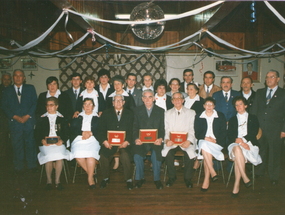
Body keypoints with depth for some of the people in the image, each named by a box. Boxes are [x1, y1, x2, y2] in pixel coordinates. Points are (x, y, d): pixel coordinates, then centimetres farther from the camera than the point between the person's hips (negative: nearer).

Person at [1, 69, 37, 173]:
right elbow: (5, 106, 5)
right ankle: (19, 167, 14)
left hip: (29, 121, 0)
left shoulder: (30, 88, 10)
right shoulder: (7, 90, 11)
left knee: (30, 144, 2)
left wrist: (27, 116, -8)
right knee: (17, 145, 3)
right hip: (14, 122, 1)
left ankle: (32, 165, 14)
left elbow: (34, 103, 5)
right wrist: (15, 117, -8)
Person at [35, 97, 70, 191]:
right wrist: (42, 140, -9)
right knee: (49, 155, -30)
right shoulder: (42, 119, 18)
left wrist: (62, 140, -13)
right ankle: (49, 180, -13)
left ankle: (57, 180, -17)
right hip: (45, 143, 1)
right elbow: (36, 133, 10)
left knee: (59, 155, -31)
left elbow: (66, 132, 6)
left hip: (59, 143, 0)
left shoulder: (61, 118, 15)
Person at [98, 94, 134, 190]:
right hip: (109, 142, 1)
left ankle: (128, 179, -4)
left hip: (124, 142, -1)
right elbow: (101, 129, 5)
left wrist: (127, 141, -13)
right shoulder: (106, 113, 13)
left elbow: (132, 130, 4)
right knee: (103, 155, -24)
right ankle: (106, 178, 4)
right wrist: (104, 141, -12)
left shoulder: (129, 114, 12)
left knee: (125, 156, -29)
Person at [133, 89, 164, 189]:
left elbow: (162, 128, 6)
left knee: (156, 154, -30)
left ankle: (157, 179, -7)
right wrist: (136, 138, -11)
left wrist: (160, 139, -13)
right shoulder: (137, 110, 12)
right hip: (141, 140, 1)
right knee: (137, 154, -27)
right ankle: (140, 178, -4)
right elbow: (135, 127, 7)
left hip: (155, 140, 0)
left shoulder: (160, 111, 11)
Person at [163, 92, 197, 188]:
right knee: (168, 153, -29)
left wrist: (188, 141, -19)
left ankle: (187, 178, -4)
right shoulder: (168, 113, 14)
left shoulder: (191, 113, 9)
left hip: (186, 141, -1)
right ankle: (171, 177, -4)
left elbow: (192, 129, 0)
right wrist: (167, 139, -15)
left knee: (190, 153, -30)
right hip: (172, 141, 1)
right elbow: (166, 129, 5)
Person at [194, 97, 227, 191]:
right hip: (203, 141, 2)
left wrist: (215, 140, -12)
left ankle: (206, 179, -29)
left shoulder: (220, 116, 11)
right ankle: (213, 173, -26)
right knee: (204, 145, -35)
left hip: (217, 142, -1)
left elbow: (224, 132, 5)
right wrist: (205, 138, -13)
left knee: (205, 148, -32)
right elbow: (197, 133, 7)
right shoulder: (198, 117, 13)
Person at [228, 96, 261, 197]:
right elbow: (230, 136, 9)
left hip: (250, 144, -1)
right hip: (235, 144, 1)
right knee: (237, 149, -38)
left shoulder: (253, 118, 20)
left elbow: (254, 133, 3)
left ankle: (236, 185, -32)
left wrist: (242, 139, -13)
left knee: (237, 157, -34)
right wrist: (238, 141, -13)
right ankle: (245, 178, -37)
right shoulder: (232, 120, 24)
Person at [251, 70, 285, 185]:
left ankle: (274, 177, 20)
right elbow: (254, 110, 10)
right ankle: (259, 173, 26)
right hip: (259, 128, 3)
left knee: (274, 153, 6)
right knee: (260, 152, 10)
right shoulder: (259, 93, 13)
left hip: (275, 130, -2)